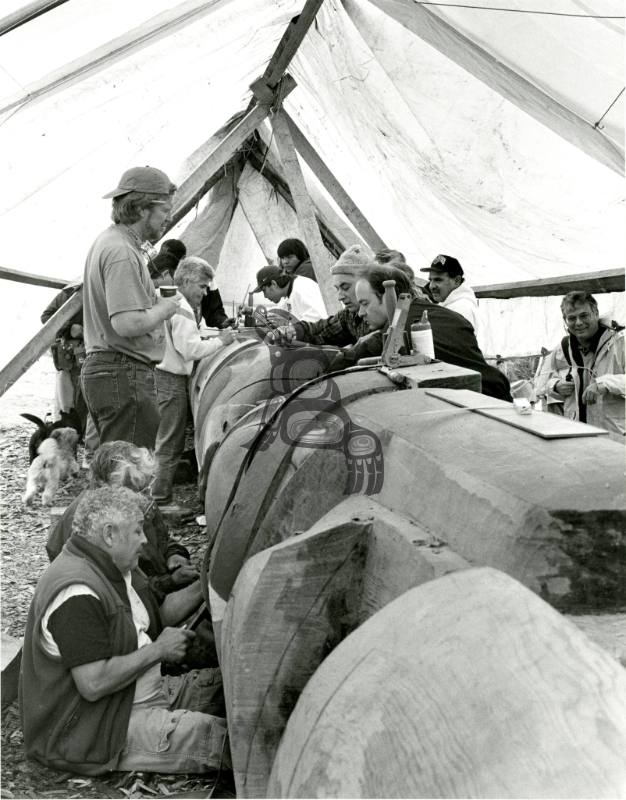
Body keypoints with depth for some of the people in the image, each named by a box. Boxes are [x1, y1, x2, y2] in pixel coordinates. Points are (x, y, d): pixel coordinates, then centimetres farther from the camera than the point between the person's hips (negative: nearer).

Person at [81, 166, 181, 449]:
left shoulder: (107, 240, 17)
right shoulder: (122, 251, -17)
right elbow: (127, 324, -26)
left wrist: (154, 301, 14)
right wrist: (164, 308, -9)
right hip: (125, 375, -11)